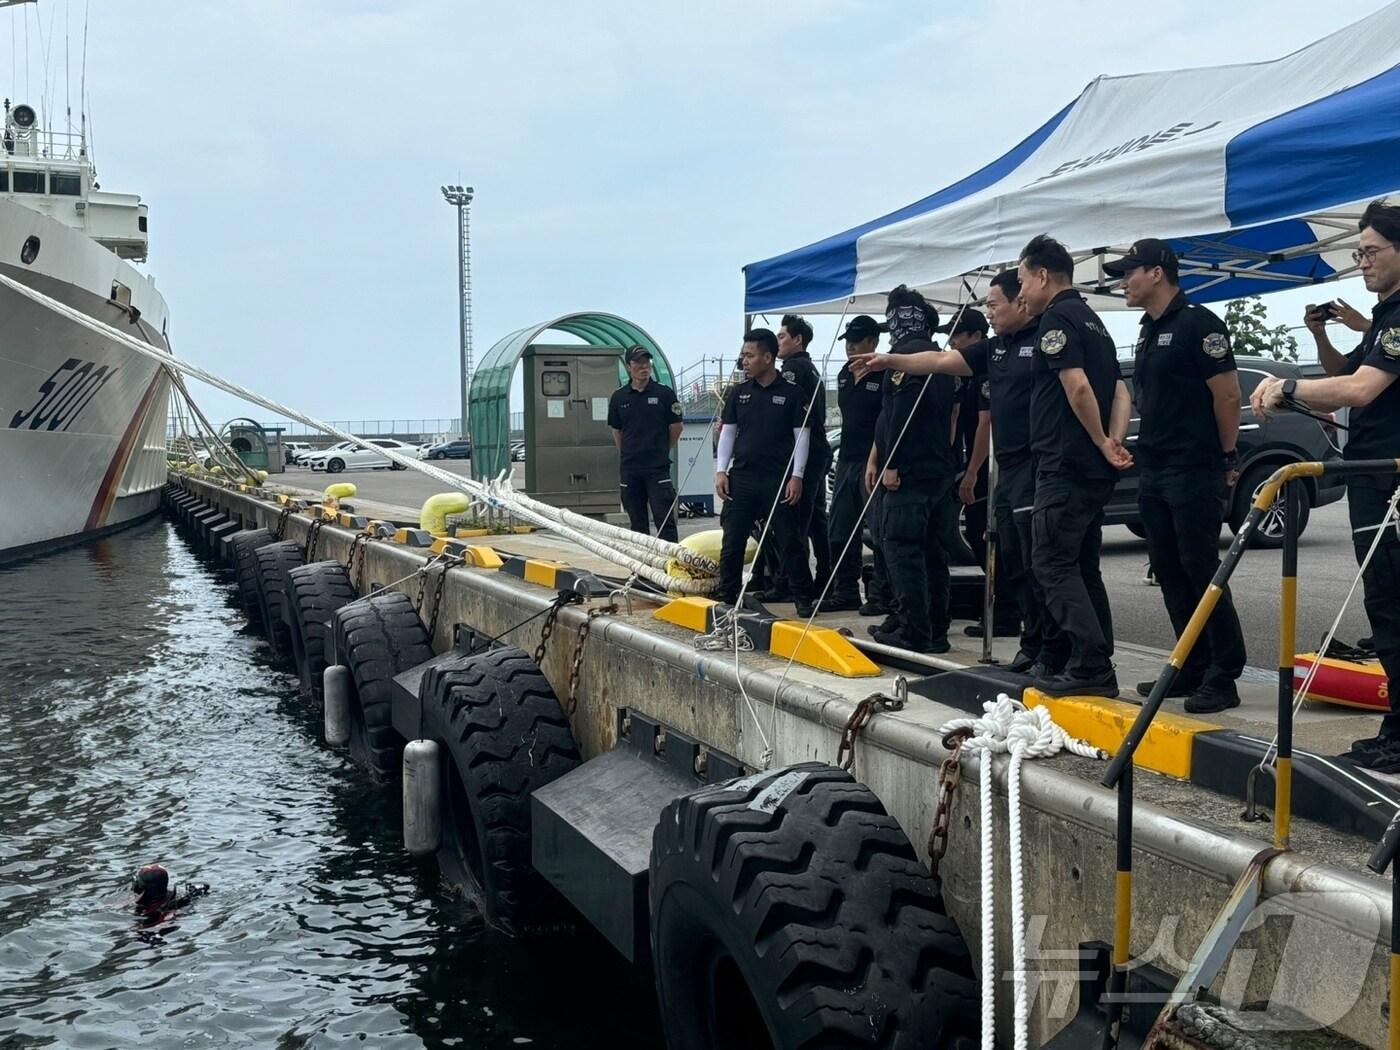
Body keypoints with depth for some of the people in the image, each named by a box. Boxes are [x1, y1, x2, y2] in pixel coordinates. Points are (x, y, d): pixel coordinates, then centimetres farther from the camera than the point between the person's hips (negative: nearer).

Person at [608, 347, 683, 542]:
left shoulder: (664, 393, -2)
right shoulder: (619, 397, 5)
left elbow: (676, 427, 5)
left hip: (658, 468, -3)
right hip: (629, 470, 3)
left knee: (664, 520, -6)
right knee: (637, 522, 9)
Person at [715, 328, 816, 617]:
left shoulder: (792, 393, -2)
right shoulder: (739, 393, 9)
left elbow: (802, 436, -2)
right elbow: (727, 433, 12)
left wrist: (797, 476, -8)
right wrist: (721, 470, 3)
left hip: (779, 479, -3)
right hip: (741, 477, 4)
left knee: (788, 540, 1)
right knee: (732, 540, 5)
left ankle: (803, 598, 10)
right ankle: (726, 596, 14)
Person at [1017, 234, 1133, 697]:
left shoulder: (1056, 318, -9)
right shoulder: (1093, 321, 21)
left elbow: (1077, 386, -21)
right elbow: (1119, 393, 15)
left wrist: (1102, 442, -11)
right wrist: (1114, 441, 0)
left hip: (1065, 465, -10)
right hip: (1094, 469, 10)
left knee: (1053, 563, -8)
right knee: (1082, 567, 12)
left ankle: (1091, 666, -13)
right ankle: (1096, 667, 14)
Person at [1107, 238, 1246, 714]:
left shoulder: (1198, 325, -10)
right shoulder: (1149, 332, 17)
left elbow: (1228, 395, -12)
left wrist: (1227, 458, -7)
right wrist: (1140, 450, 14)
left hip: (1194, 473, -9)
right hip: (1153, 473, 9)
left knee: (1201, 571, -8)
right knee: (1170, 573, 10)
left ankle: (1224, 676, -2)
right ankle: (1193, 669, 17)